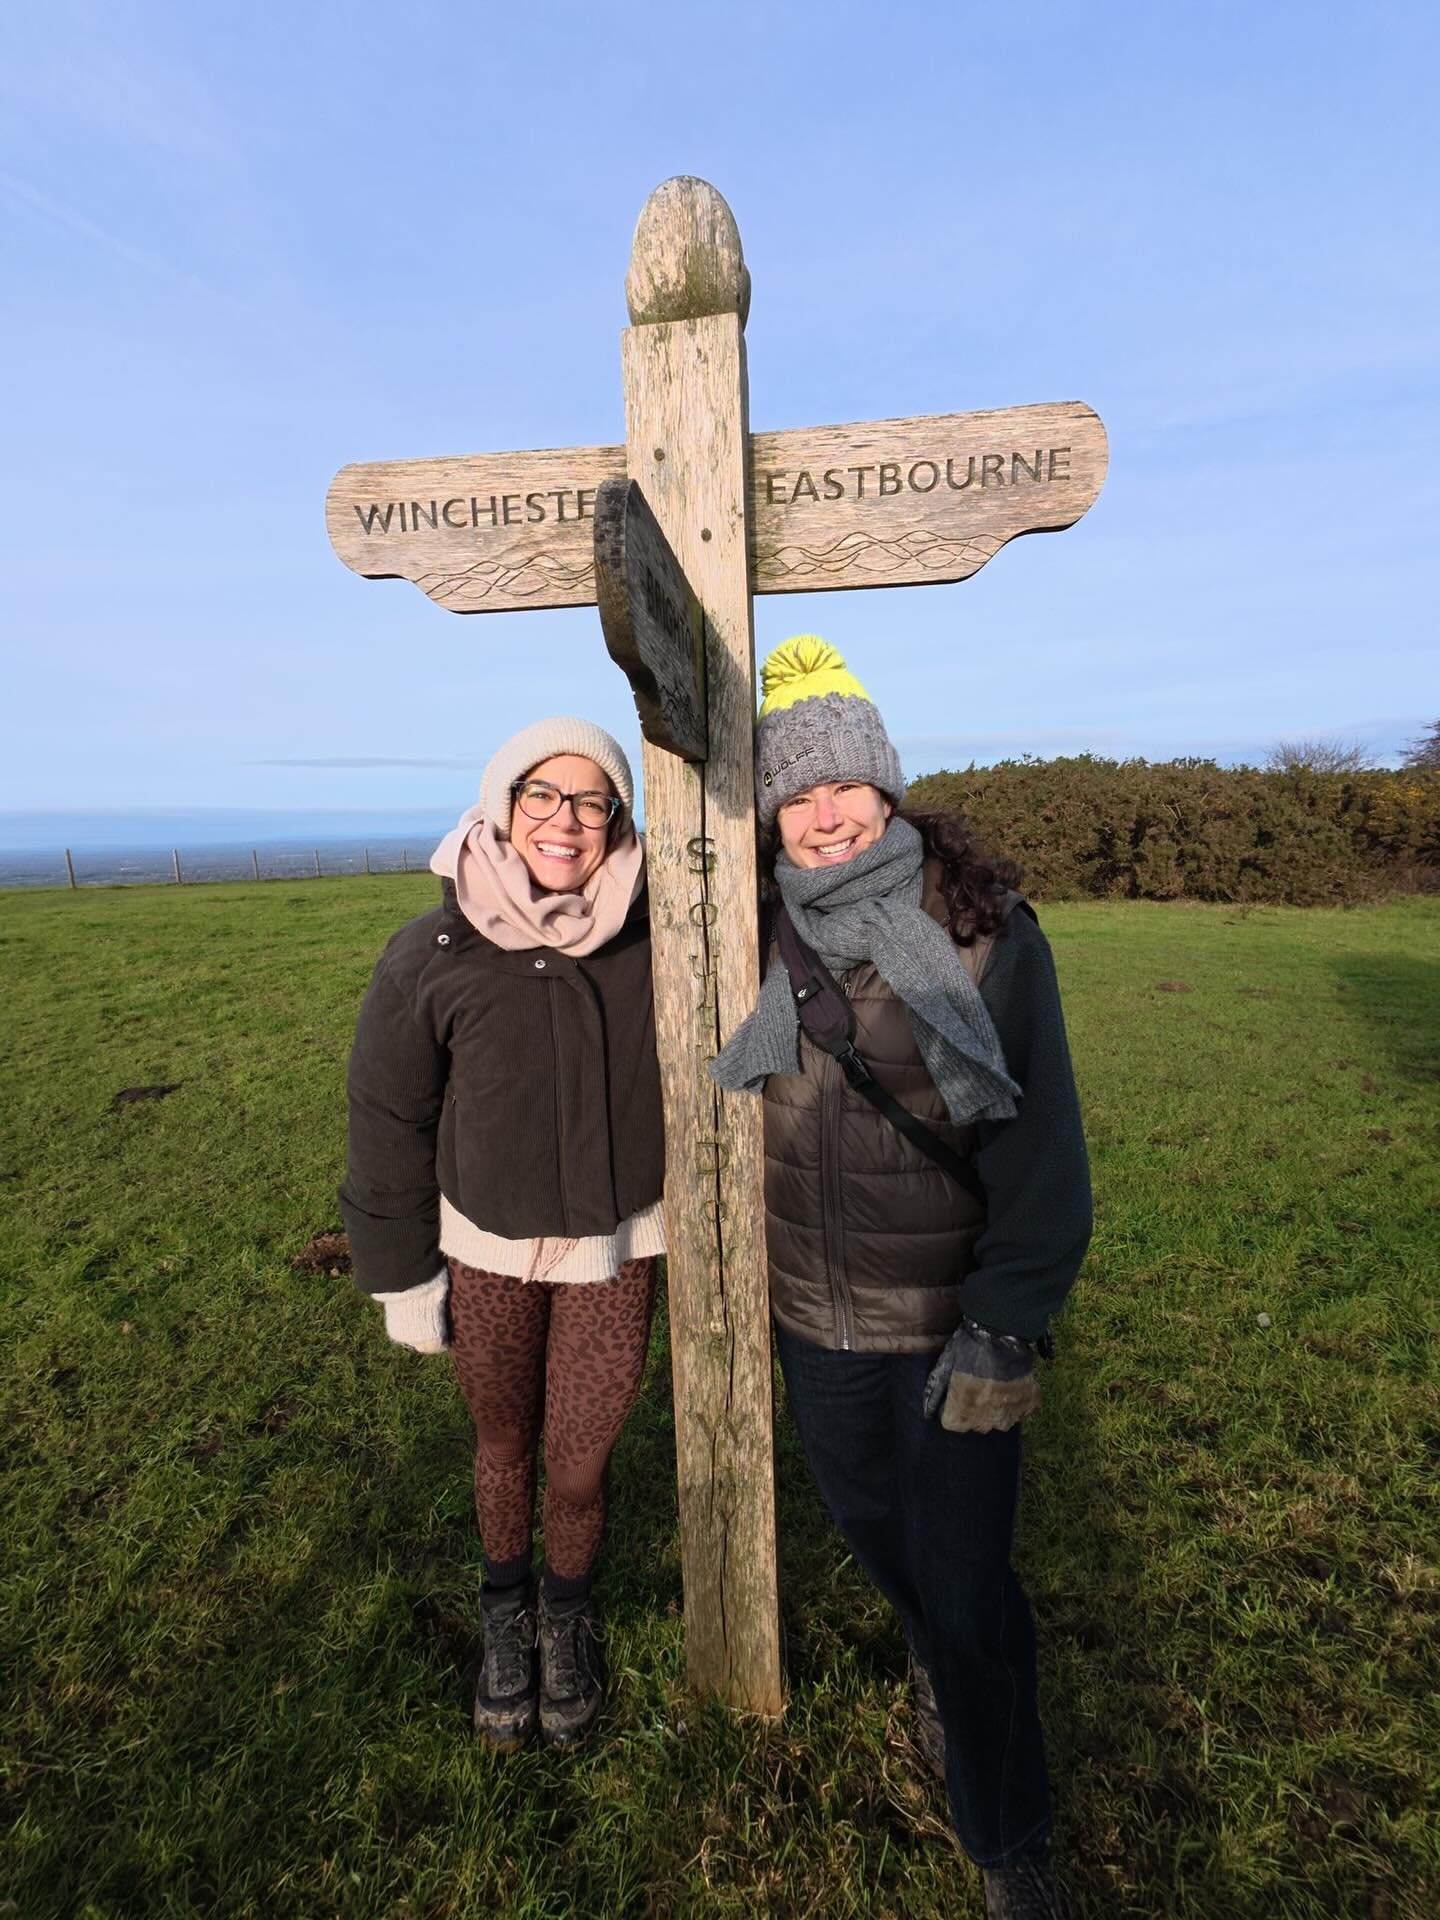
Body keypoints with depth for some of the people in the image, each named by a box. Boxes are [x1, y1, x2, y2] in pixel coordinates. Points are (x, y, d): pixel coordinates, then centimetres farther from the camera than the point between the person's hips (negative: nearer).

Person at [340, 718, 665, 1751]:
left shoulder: (650, 941, -15)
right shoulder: (433, 957, -16)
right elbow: (389, 1123, -6)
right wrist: (403, 1277, 0)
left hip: (614, 1250, 0)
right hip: (485, 1248, 0)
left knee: (580, 1467, 9)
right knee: (504, 1444, 19)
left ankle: (569, 1619, 43)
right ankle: (505, 1614, 50)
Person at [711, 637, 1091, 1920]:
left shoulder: (986, 933, -15)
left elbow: (1041, 1143, -13)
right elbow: (705, 1089, 10)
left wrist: (1005, 1326, -15)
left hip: (950, 1317, -4)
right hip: (814, 1312, 4)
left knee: (965, 1581, 6)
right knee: (870, 1522, 24)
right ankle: (937, 1657, 59)